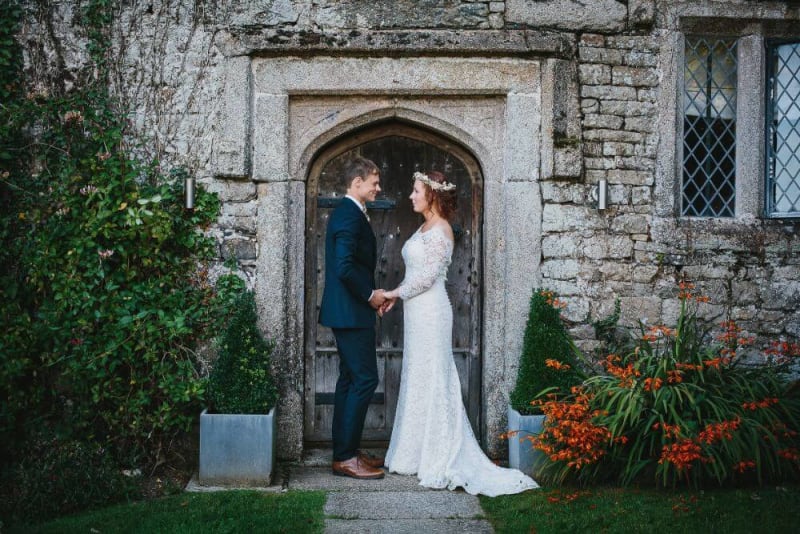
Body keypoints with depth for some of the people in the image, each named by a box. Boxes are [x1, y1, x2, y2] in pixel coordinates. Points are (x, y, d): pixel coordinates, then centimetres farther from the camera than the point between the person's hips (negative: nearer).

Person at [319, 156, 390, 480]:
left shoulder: (348, 212, 17)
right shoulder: (350, 215, -16)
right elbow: (344, 267, -25)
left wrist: (370, 294, 11)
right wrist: (370, 294, -13)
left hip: (346, 311, 11)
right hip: (351, 312, -11)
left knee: (350, 379, 13)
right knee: (365, 379, -8)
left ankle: (345, 451, 19)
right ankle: (345, 457, -4)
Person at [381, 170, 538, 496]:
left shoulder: (440, 230, -13)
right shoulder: (425, 228, 15)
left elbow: (427, 276, -18)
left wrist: (396, 292, -7)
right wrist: (396, 295, 10)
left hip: (430, 311, -9)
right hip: (417, 311, 9)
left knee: (431, 380, -4)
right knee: (418, 380, 12)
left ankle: (440, 460, 3)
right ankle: (420, 454, 20)